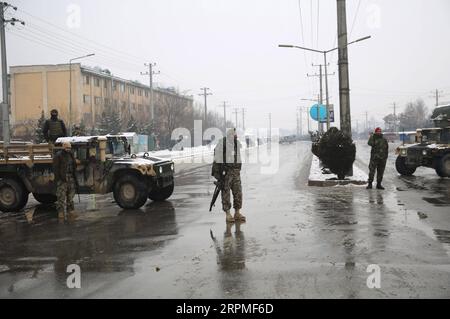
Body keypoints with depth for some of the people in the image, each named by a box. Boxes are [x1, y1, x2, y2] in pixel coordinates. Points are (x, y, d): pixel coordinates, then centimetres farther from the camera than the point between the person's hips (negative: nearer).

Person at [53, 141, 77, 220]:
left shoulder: (71, 155, 15)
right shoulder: (58, 156, -6)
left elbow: (74, 166, 21)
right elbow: (55, 168, -9)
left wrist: (74, 177, 14)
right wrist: (58, 178, -15)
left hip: (71, 178, 7)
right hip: (62, 179, -6)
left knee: (70, 196, 11)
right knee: (61, 196, -8)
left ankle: (70, 211, 18)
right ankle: (61, 212, -5)